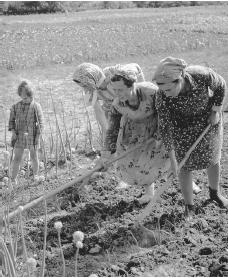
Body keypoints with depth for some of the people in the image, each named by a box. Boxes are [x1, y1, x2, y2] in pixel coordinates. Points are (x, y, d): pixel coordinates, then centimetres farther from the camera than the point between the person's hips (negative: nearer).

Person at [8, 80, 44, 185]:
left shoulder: (36, 106, -6)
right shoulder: (16, 106, 1)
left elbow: (40, 123, -4)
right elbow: (11, 120, 9)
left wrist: (37, 137, -11)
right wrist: (13, 132, -5)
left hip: (32, 136, -1)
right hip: (19, 136, 1)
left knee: (34, 157, 11)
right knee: (17, 158, 1)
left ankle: (36, 175, 33)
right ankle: (13, 180, 9)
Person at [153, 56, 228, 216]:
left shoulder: (202, 75, -36)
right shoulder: (162, 96, -33)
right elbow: (165, 127, -26)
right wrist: (172, 157, -27)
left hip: (208, 116, 1)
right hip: (182, 124, -1)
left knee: (213, 157, 18)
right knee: (186, 164, 2)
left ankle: (215, 192, 45)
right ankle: (189, 207, 24)